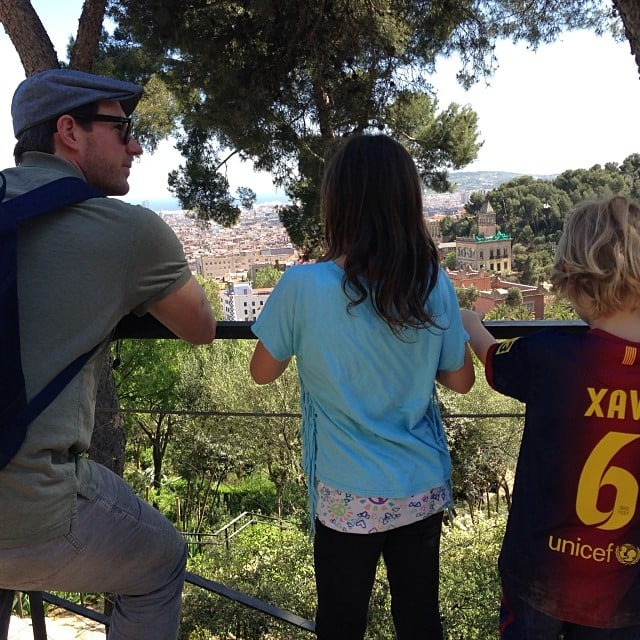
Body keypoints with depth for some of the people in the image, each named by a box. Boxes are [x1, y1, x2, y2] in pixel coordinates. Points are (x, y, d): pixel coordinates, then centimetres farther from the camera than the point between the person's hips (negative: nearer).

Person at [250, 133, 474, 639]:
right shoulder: (435, 286, -11)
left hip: (348, 498, -2)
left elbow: (262, 372, -4)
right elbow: (460, 380, 1)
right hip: (425, 489, 3)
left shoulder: (303, 286, -20)